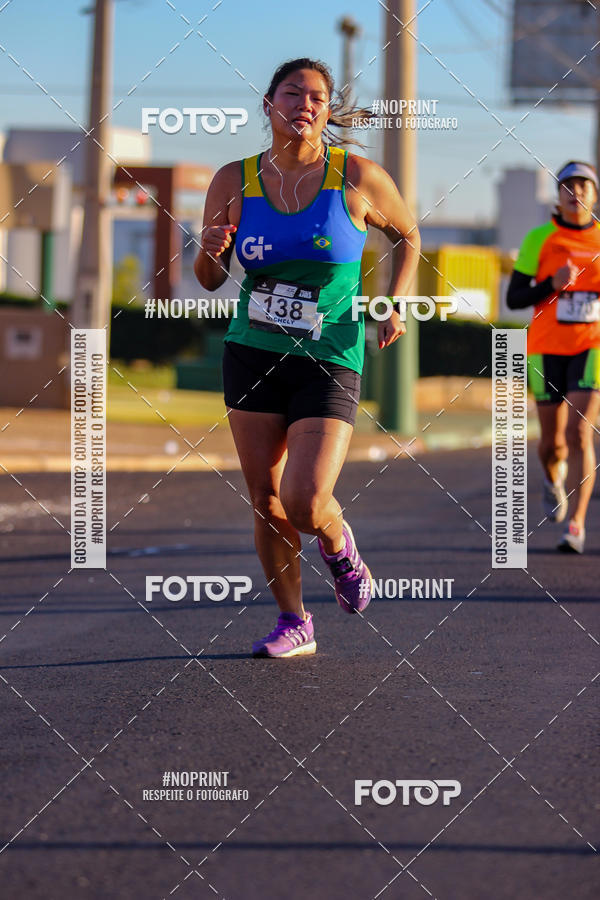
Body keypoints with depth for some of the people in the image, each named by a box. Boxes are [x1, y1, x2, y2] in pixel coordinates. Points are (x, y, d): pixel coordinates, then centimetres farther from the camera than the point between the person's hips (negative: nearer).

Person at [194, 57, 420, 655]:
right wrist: (211, 250, -13)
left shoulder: (358, 178, -6)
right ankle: (293, 624, 20)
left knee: (305, 504, -15)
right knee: (265, 499, 3)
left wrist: (394, 306, -1)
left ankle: (339, 547, 20)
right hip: (252, 354, 3)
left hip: (330, 360, -3)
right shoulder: (235, 182, 0)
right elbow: (209, 280, 10)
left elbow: (407, 235, 12)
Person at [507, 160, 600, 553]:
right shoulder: (539, 239, -2)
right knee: (552, 442, 7)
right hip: (547, 349, 0)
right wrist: (553, 285, -18)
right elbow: (514, 298, -2)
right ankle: (553, 477, 45)